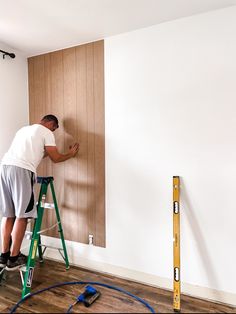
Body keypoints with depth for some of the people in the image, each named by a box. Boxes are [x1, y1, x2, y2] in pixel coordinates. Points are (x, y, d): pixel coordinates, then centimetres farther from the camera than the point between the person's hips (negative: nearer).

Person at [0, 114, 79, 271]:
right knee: (22, 215, 1)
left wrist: (45, 152, 50)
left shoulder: (24, 129, 31)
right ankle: (13, 258, 9)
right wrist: (70, 154, 26)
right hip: (21, 170, -8)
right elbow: (56, 158, 9)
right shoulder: (46, 132, 8)